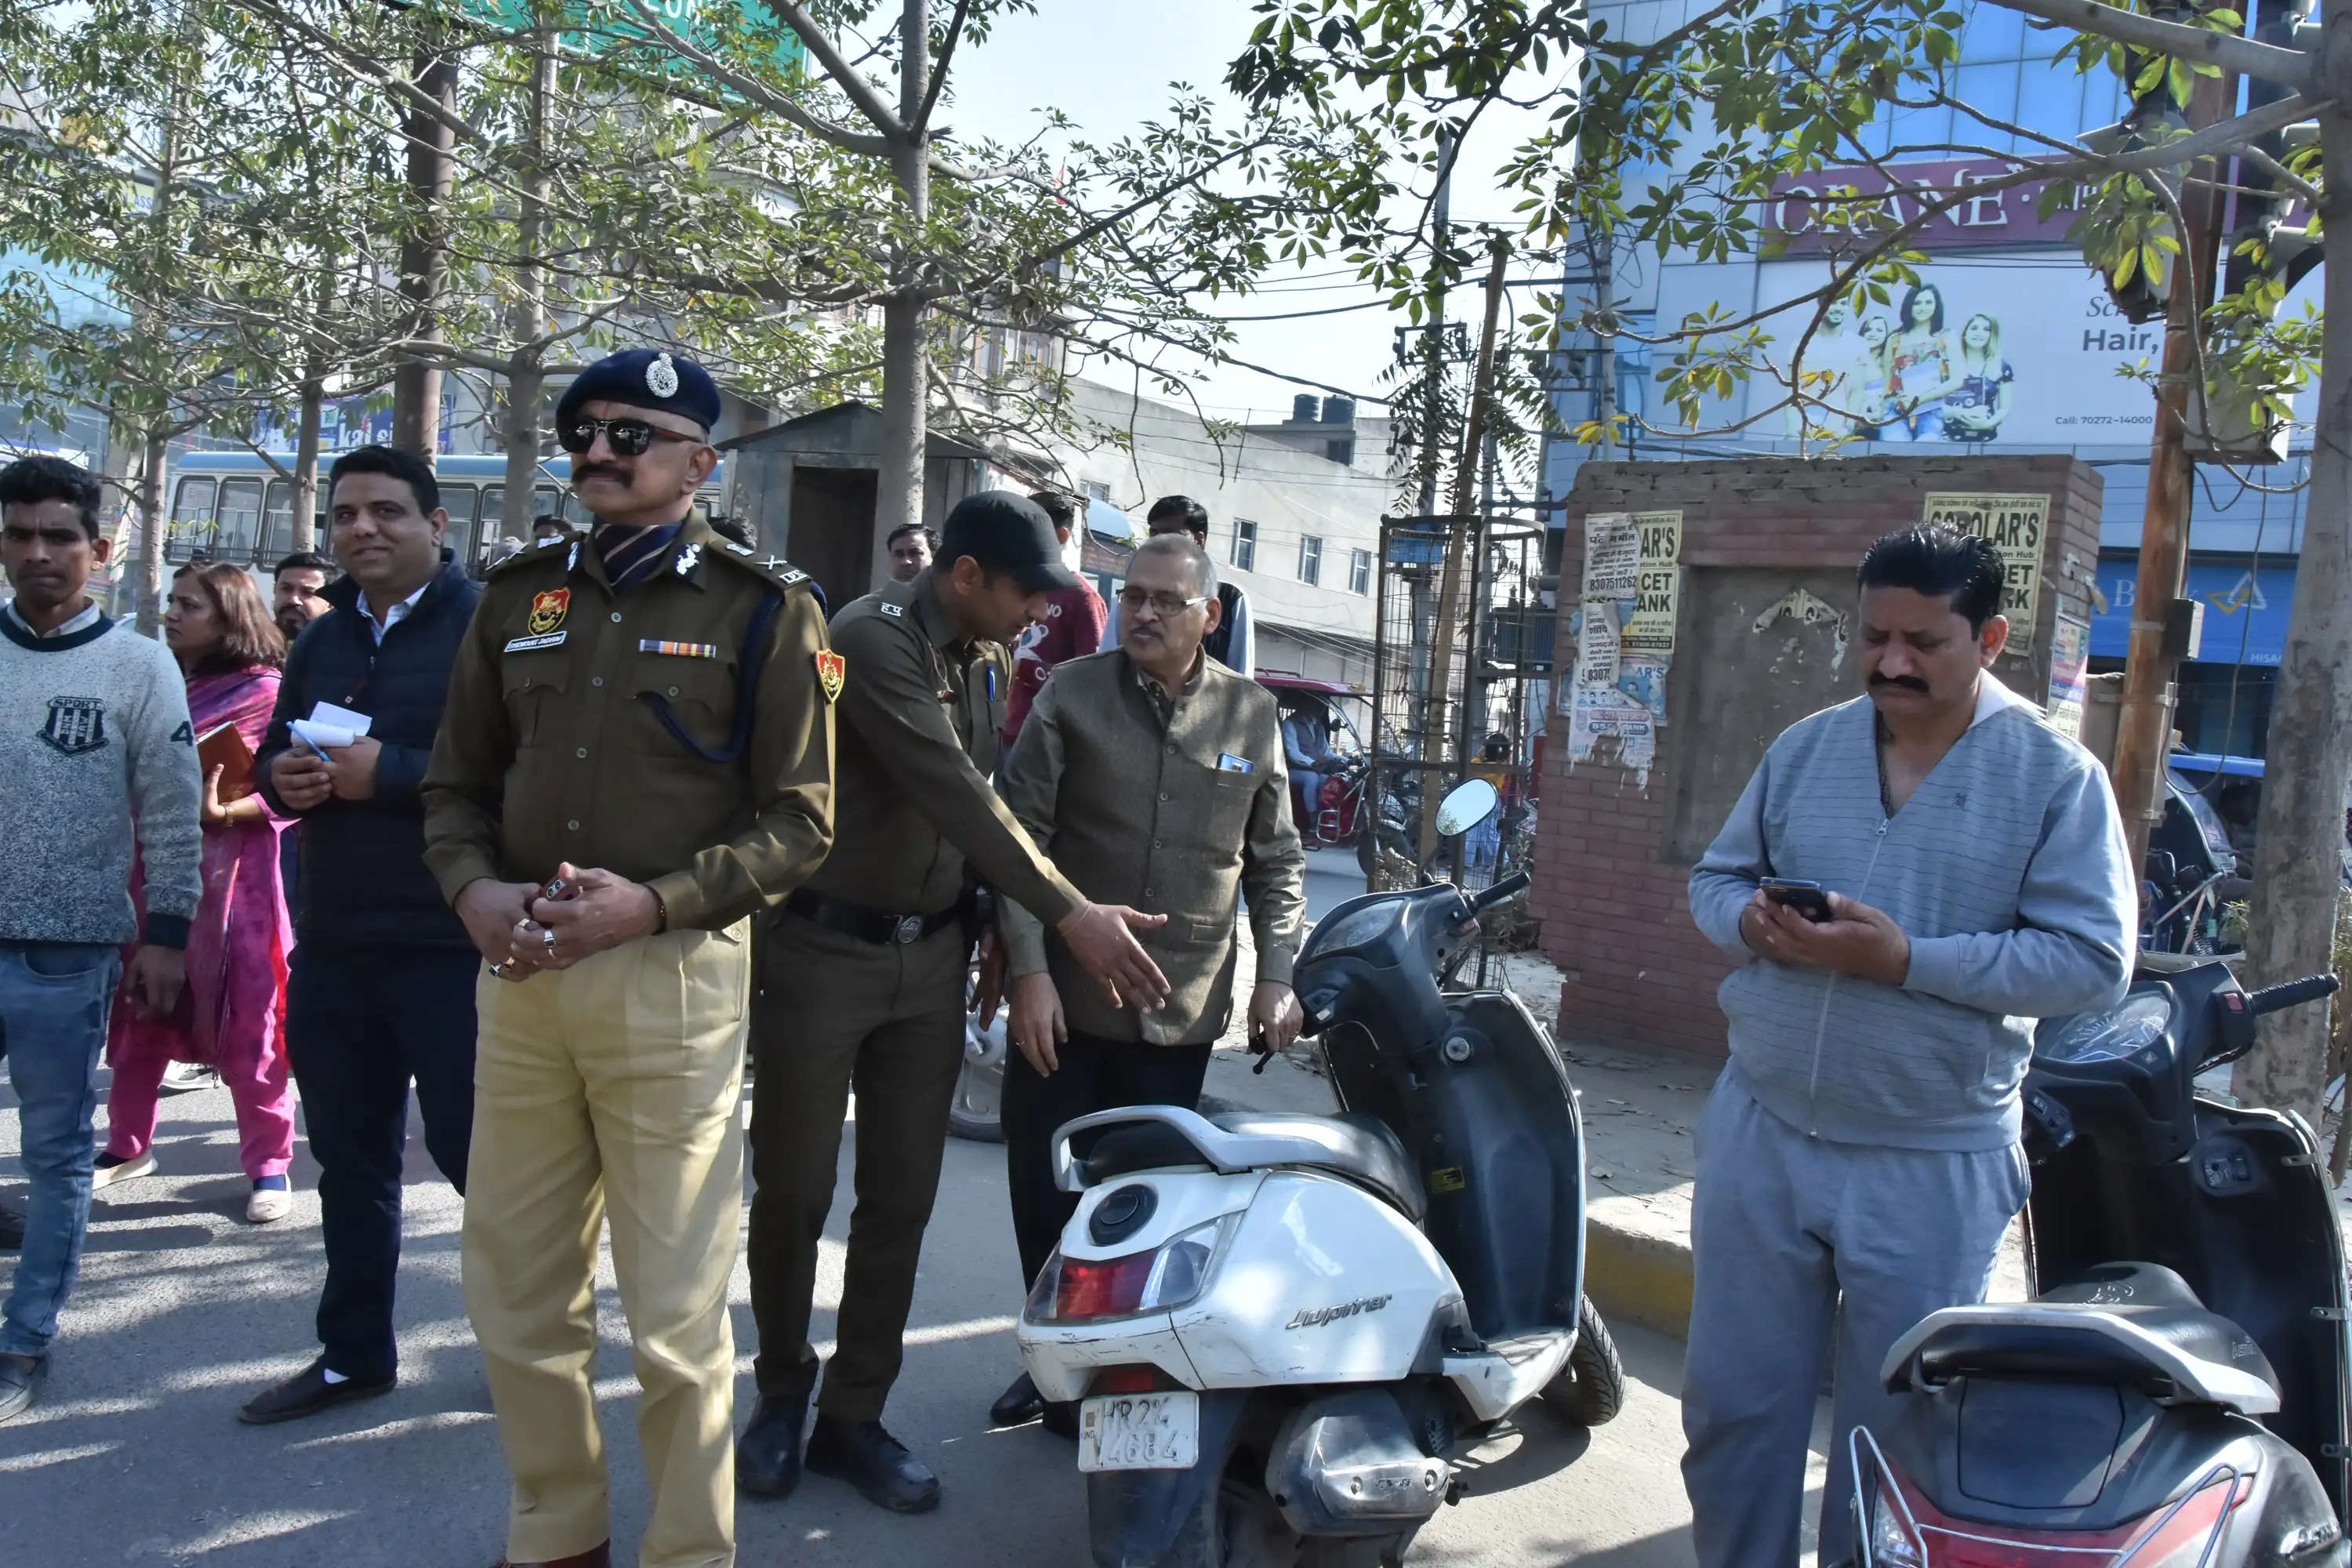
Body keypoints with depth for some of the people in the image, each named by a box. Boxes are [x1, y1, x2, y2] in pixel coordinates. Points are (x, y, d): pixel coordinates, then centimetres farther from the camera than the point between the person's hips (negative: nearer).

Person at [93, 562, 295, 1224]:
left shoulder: (266, 692, -6)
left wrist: (225, 812, -24)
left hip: (230, 877, -6)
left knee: (244, 1025, -2)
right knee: (138, 1016, 13)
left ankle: (270, 1165, 7)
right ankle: (129, 1146, 28)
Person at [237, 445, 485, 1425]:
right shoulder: (322, 643, 15)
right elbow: (272, 754, 19)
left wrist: (388, 772, -24)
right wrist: (282, 778, -3)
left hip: (451, 943, -7)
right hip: (334, 942, 8)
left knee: (473, 1148, 2)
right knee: (350, 1154, 16)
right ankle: (354, 1351, 31)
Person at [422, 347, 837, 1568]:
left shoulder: (762, 609, -1)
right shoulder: (521, 596, 13)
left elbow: (797, 822, -4)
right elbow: (456, 783, 16)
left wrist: (653, 902, -16)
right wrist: (475, 890, -5)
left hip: (671, 979, -5)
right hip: (520, 975, 5)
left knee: (674, 1317, 2)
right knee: (515, 1298, 14)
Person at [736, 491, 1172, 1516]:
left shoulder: (984, 660, 8)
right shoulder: (872, 640, -17)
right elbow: (953, 794, -25)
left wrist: (992, 935, 6)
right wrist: (1069, 915, -27)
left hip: (931, 958, 6)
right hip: (825, 951, -6)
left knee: (900, 1201, 8)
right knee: (794, 1191, 6)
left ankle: (853, 1418, 20)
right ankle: (781, 1394, 26)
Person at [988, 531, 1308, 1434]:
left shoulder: (1253, 715, 6)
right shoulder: (1072, 696, 0)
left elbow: (1277, 859, 12)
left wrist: (1276, 973, 2)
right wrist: (1029, 968, -11)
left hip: (1181, 1012, 1)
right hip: (1064, 1000, 0)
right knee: (1047, 1194, 6)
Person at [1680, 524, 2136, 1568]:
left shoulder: (2057, 778, -6)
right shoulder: (1805, 748, 6)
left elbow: (2095, 961, -12)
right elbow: (1715, 876, 13)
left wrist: (1906, 959, -22)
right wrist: (1752, 922, -11)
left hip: (1933, 1167, -3)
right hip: (1760, 1135, 4)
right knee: (1732, 1405, 14)